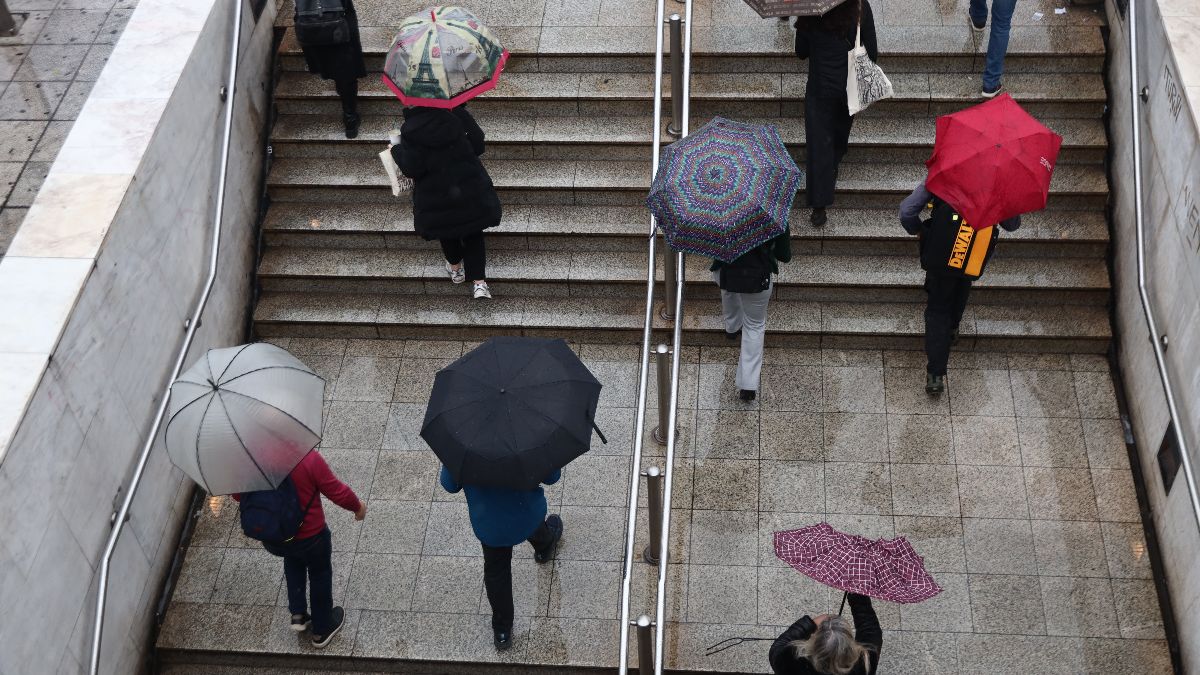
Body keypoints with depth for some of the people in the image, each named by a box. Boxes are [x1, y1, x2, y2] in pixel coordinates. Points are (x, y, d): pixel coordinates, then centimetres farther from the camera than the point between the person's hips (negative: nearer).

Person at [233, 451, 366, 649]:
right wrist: (358, 506, 3)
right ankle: (321, 631, 42)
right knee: (320, 574, 25)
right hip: (310, 536, -3)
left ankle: (298, 614, 31)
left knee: (293, 558, 37)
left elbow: (238, 494, 1)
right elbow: (337, 492, -18)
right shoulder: (309, 459, -28)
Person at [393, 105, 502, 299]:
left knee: (448, 233, 27)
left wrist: (397, 150, 1)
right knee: (473, 233, 18)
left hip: (437, 198, -1)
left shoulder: (410, 130, -16)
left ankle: (456, 268, 48)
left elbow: (411, 169, -16)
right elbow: (478, 146, -6)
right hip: (472, 192, 1)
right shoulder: (458, 114, -10)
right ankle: (479, 282, 10)